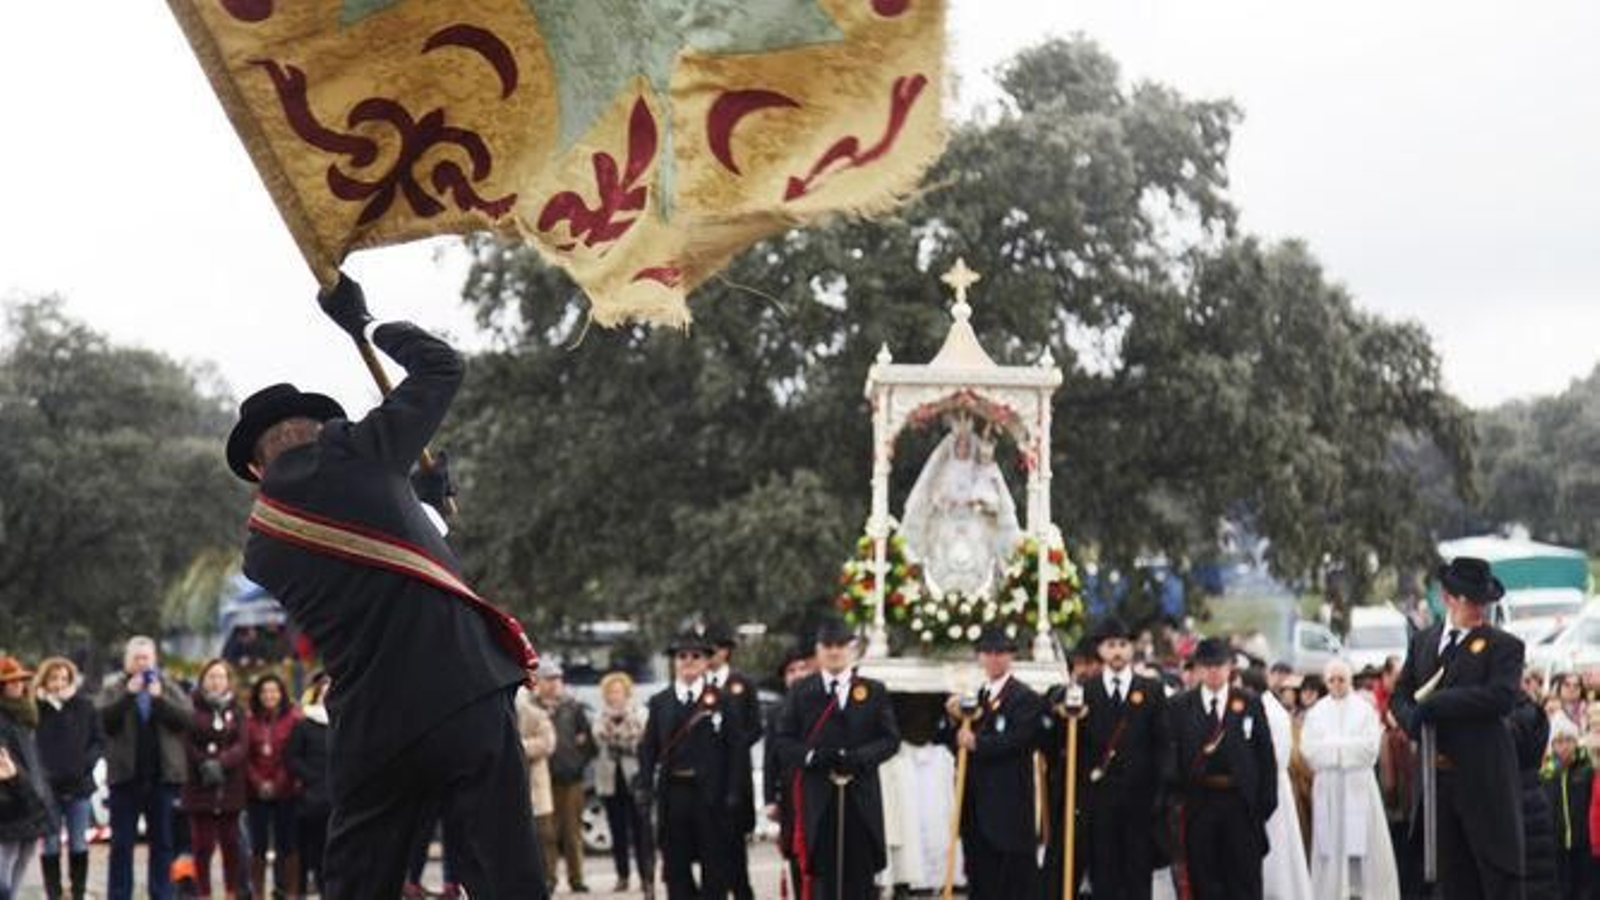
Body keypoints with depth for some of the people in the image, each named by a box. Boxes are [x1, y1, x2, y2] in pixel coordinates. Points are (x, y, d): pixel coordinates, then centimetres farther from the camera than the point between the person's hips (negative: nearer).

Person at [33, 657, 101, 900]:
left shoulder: (84, 706, 2)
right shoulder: (34, 708, -4)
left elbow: (99, 741, 6)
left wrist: (87, 762, -9)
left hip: (79, 785, 2)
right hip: (47, 787, -2)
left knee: (79, 844, 8)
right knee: (50, 845, 4)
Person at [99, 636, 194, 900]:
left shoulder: (170, 689, 9)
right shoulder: (113, 688, 6)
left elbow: (187, 718, -5)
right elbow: (105, 719, -10)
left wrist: (159, 698, -16)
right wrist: (128, 694, -18)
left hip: (162, 775, 1)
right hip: (126, 775, -1)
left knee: (162, 841, 6)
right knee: (122, 842, 2)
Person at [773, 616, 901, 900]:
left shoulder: (874, 691, 10)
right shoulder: (801, 691, 9)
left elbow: (891, 739, 5)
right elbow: (783, 740, 5)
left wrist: (859, 758, -13)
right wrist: (811, 756, -14)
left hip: (861, 798, 1)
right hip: (817, 799, -1)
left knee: (861, 871, 3)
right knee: (820, 872, -5)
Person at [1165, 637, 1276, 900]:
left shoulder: (1250, 702, 6)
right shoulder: (1180, 706, 5)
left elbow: (1265, 755, 5)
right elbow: (1170, 756, 1)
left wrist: (1266, 800, -1)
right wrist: (1173, 794, -13)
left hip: (1241, 805, 0)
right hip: (1199, 804, 0)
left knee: (1245, 878, 4)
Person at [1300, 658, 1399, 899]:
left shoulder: (1364, 708, 4)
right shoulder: (1316, 711, 8)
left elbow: (1370, 745, -6)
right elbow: (1308, 748, -1)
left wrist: (1333, 746, -4)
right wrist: (1349, 746, -7)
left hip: (1358, 784, -1)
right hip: (1327, 786, 1)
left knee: (1366, 841, -2)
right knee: (1330, 845, 0)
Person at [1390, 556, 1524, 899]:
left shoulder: (1504, 645, -3)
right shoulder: (1423, 641, 14)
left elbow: (1502, 696, -18)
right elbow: (1400, 694, 17)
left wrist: (1432, 706, -19)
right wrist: (1413, 719, -8)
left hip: (1484, 778, -5)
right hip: (1436, 777, 5)